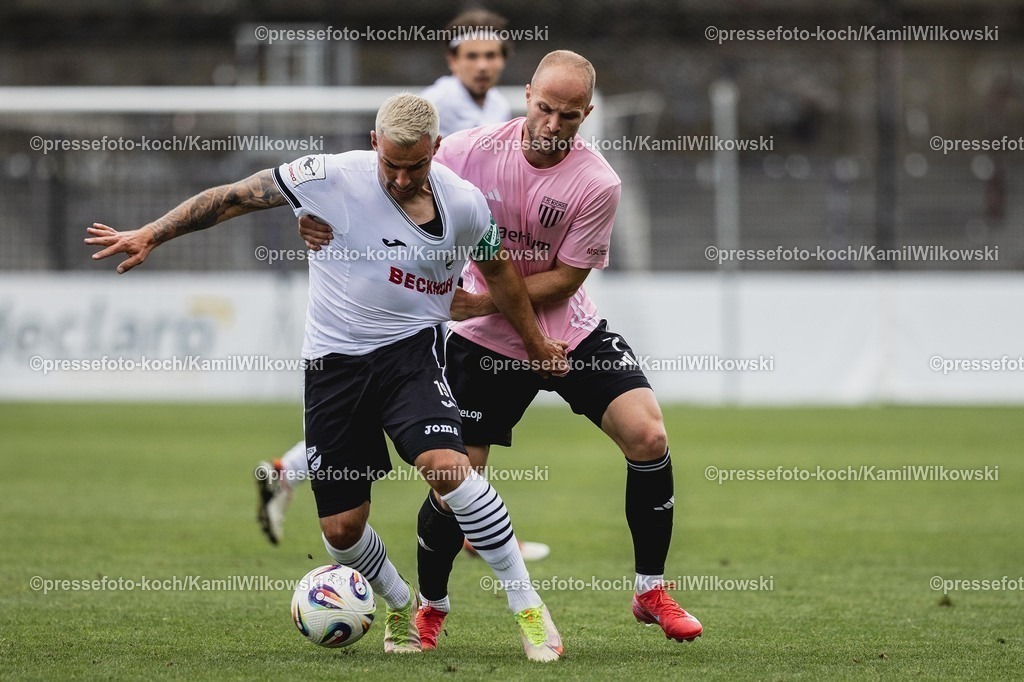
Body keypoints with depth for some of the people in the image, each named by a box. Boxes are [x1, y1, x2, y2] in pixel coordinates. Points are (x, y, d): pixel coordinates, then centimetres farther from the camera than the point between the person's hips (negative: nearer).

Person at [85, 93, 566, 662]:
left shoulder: (464, 204, -7)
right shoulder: (332, 177, -13)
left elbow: (498, 269, 13)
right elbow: (235, 198, -5)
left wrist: (536, 343, 24)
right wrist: (150, 234, -7)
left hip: (410, 350, -1)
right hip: (333, 360, 1)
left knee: (447, 466, -28)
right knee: (341, 530, 2)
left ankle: (528, 609, -16)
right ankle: (403, 607, 35)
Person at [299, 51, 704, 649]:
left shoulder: (598, 184, -18)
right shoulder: (473, 150, -15)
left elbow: (566, 278, -14)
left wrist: (486, 302, -23)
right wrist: (330, 224, -22)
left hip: (570, 331, 0)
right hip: (485, 343, 0)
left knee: (648, 435, -16)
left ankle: (652, 592, 1)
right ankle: (431, 608, 24)